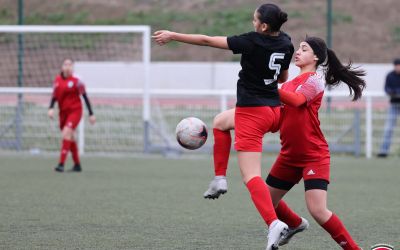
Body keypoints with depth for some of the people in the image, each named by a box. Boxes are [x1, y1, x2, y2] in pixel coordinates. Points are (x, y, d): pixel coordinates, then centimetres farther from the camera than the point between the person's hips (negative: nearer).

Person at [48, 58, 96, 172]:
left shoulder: (76, 81, -8)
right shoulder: (57, 80, 6)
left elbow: (85, 97, -3)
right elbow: (54, 96, 13)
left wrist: (91, 114, -1)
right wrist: (51, 108, -5)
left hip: (75, 111, -6)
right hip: (63, 112, 6)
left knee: (66, 133, -21)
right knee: (70, 138, 12)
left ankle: (61, 163, -26)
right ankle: (77, 165, 24)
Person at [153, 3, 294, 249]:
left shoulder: (251, 42, -17)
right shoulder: (285, 43, 2)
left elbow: (207, 40, -11)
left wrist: (173, 36, -2)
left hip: (251, 113, -8)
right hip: (274, 111, 8)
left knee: (251, 176, -12)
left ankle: (274, 222, -29)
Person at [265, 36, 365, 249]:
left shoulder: (315, 80, -9)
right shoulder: (291, 83, 14)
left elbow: (297, 100, -29)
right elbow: (280, 118, 17)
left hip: (314, 157, -8)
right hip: (290, 155, 8)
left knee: (318, 211, -19)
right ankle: (295, 224, 46)